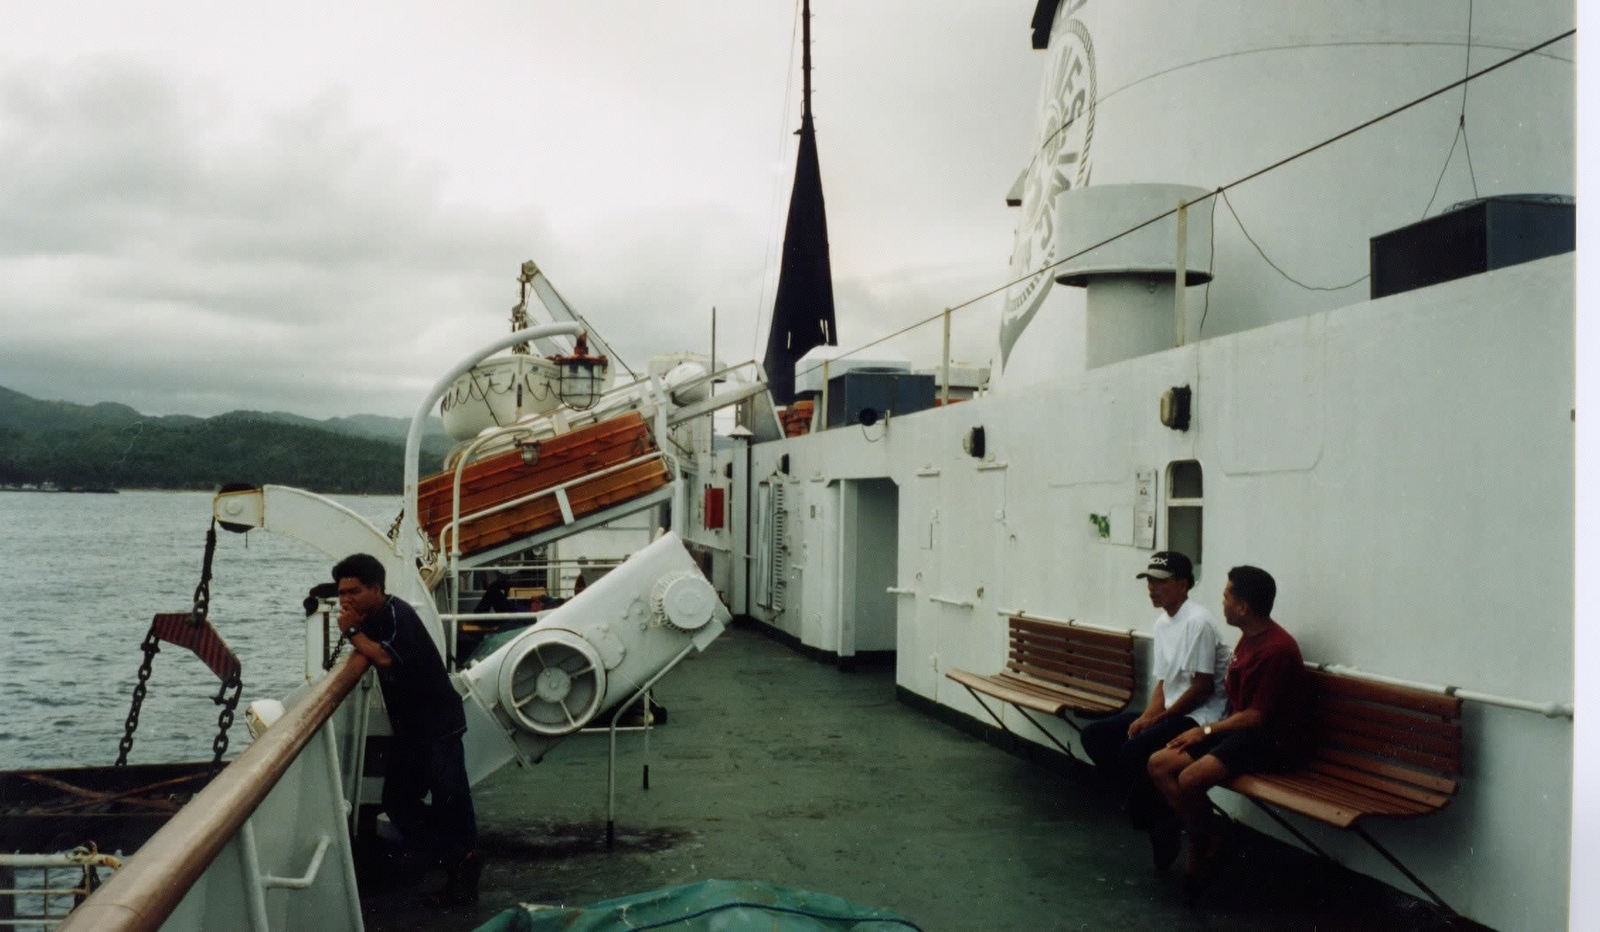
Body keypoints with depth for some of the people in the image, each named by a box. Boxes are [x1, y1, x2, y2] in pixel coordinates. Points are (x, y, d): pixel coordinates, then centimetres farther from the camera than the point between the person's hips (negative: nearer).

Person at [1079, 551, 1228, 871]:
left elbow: (1201, 688, -19)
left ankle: (1157, 820, -5)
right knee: (1094, 736, 0)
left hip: (1198, 717, -10)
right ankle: (1154, 806, 0)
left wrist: (1155, 720, -15)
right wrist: (1147, 716, -4)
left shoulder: (1198, 622, -16)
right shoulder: (1162, 623, 11)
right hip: (1169, 712, 10)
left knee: (1134, 751, -29)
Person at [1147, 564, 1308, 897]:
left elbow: (1257, 716, -19)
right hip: (1239, 727, 10)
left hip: (1272, 739, -10)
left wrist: (1207, 731, -12)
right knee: (1159, 764, -7)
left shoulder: (1277, 648, -20)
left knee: (1190, 778, -30)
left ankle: (1204, 848, -4)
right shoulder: (1248, 638, 10)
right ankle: (1206, 836, 1)